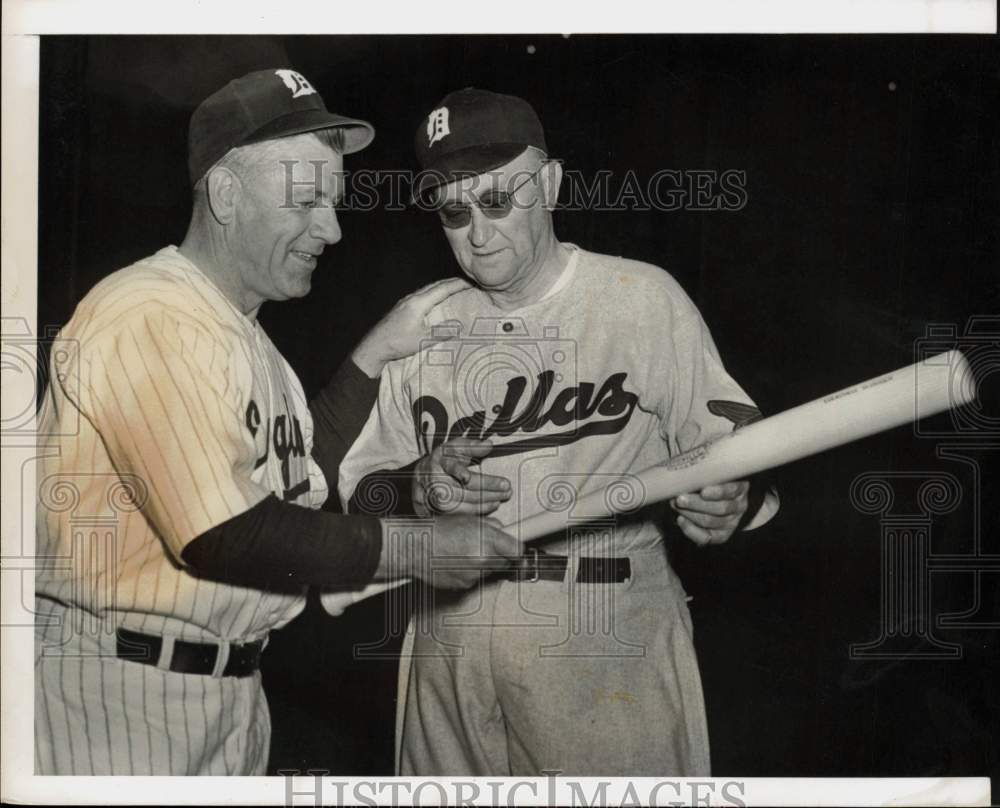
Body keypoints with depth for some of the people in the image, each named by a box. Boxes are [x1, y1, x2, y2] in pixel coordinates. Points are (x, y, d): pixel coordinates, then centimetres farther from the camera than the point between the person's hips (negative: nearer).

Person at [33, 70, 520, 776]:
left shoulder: (244, 332, 13)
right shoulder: (154, 317, -19)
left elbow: (297, 482, 15)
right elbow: (226, 538, -25)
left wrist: (379, 351, 10)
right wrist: (417, 548, -16)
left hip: (231, 686, 9)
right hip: (117, 692, -9)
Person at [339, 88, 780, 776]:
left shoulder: (645, 298, -1)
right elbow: (361, 489, 9)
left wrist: (727, 504, -22)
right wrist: (418, 488, -12)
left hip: (610, 641, -3)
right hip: (449, 638, 4)